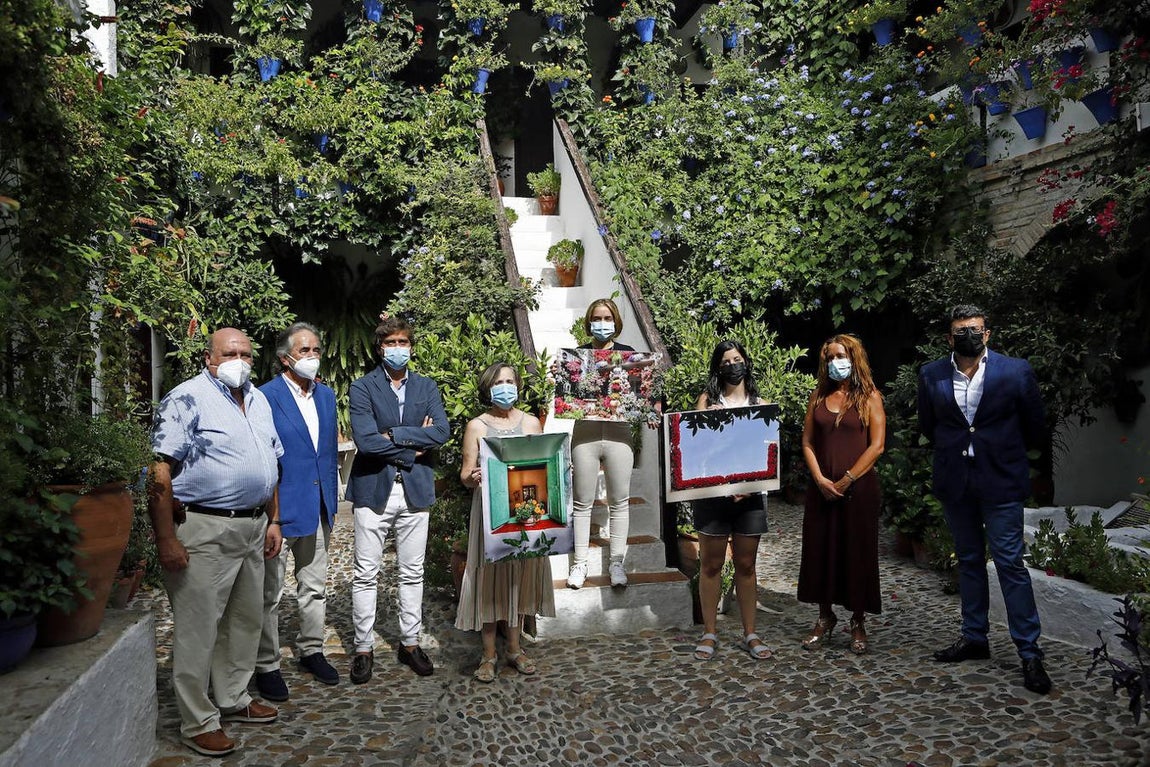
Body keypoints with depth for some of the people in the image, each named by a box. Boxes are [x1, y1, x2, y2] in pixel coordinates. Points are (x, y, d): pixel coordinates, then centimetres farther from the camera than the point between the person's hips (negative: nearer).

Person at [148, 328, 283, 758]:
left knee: (246, 619, 17)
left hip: (252, 527, 8)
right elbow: (160, 472, -15)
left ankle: (233, 698, 35)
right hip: (204, 529, -7)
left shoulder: (259, 401, 12)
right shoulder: (188, 399, -10)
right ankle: (198, 723, 18)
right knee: (198, 628, 3)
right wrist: (166, 540, -18)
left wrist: (272, 521, 14)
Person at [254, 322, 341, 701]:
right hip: (279, 509, -6)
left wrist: (331, 499, 13)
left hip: (318, 509, 6)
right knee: (269, 594, 7)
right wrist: (271, 513, -12)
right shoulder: (266, 397, -12)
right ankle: (266, 666, 21)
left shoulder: (326, 395, 9)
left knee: (315, 587, 18)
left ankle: (311, 651, 34)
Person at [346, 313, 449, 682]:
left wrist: (393, 434, -13)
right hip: (373, 489, -2)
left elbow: (441, 432, -8)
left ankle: (410, 643, 25)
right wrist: (412, 447, -10)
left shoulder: (426, 387, 8)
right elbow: (365, 440, -16)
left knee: (412, 572, 11)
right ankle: (364, 648, 19)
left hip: (414, 489, 3)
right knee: (366, 574, 4)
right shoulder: (362, 387, -2)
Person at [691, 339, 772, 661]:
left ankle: (750, 634, 20)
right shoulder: (707, 400, 5)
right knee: (711, 564, 5)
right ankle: (709, 633, 16)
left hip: (750, 493, 2)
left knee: (746, 565, 10)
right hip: (711, 491, -2)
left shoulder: (760, 404, 10)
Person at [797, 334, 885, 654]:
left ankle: (858, 623, 18)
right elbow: (807, 441, 6)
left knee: (857, 552, 3)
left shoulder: (869, 397, 0)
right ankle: (825, 618, 22)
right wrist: (819, 479, -7)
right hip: (822, 488, 3)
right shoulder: (819, 396, 9)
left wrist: (847, 480, -12)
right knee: (820, 550, 7)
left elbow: (876, 445, -7)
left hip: (859, 488, -3)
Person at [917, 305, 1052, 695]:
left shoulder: (1015, 371, -6)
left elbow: (1035, 425, 5)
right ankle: (974, 638, 26)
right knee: (969, 561, 14)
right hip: (954, 482, 3)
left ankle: (1029, 652, 8)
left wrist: (1005, 453, 12)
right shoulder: (931, 375, 0)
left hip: (1000, 481, -3)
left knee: (1010, 563, -3)